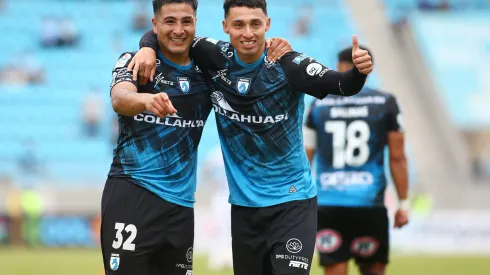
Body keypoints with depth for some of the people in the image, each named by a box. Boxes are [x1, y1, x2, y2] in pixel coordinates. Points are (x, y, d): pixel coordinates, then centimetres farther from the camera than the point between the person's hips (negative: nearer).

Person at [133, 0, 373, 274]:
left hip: (292, 201, -4)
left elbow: (341, 85, -25)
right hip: (244, 203, 4)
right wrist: (148, 48, -16)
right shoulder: (216, 58, -6)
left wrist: (359, 72, -47)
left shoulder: (288, 64, -15)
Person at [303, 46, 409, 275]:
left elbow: (304, 159, 7)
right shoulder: (385, 104, 2)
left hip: (328, 204, 1)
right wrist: (403, 203, 8)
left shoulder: (319, 106, 5)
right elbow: (397, 158, 2)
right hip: (369, 204, -1)